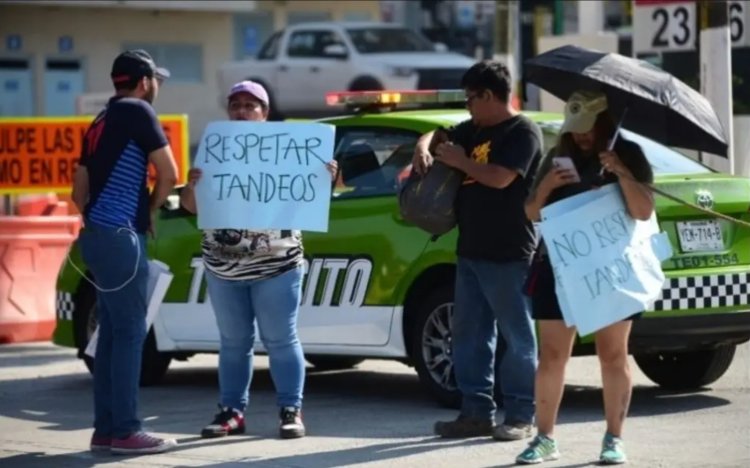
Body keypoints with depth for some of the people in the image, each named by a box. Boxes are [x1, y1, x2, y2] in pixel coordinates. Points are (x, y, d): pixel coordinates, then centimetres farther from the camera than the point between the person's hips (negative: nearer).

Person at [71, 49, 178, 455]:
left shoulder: (102, 121, 19)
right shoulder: (137, 112, -5)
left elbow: (79, 190, 22)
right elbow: (169, 173, -6)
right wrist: (151, 209, 9)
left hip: (97, 235, 9)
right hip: (119, 237, -9)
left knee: (112, 332, 10)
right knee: (130, 332, -7)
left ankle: (105, 428, 10)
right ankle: (125, 431, -8)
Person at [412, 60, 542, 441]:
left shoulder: (522, 132, -10)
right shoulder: (475, 129, 15)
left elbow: (500, 178, -22)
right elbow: (441, 135, 29)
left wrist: (459, 161, -8)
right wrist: (424, 147, 6)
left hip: (508, 255, -9)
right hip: (471, 251, 9)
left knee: (516, 336, -2)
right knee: (468, 333, 10)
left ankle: (520, 416, 2)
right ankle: (476, 412, 15)